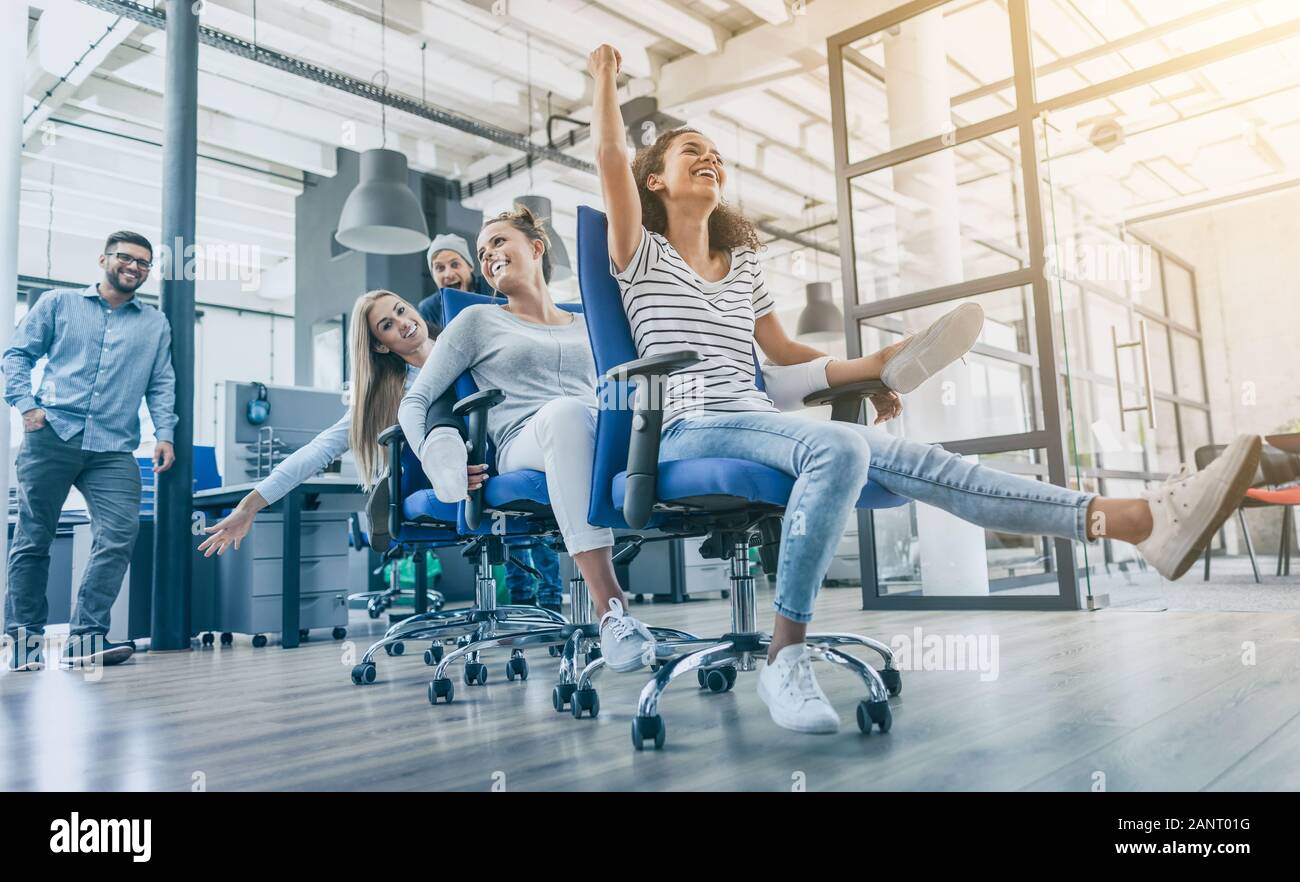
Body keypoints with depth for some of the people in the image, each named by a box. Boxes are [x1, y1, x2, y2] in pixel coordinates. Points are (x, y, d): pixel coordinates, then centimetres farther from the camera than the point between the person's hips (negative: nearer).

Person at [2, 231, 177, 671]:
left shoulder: (156, 325, 18)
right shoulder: (59, 302, 14)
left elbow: (161, 385, 14)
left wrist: (164, 433, 1)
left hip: (114, 449, 1)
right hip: (51, 436, -1)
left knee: (119, 536, -14)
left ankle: (85, 637, -8)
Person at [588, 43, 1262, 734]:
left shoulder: (742, 264, 26)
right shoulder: (641, 255, 10)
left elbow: (783, 352, 27)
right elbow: (610, 155, -3)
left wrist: (867, 371, 17)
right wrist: (605, 73, 8)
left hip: (756, 423, 5)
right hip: (688, 433, -5)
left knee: (910, 459, -18)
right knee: (838, 447, -36)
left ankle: (1138, 519, -31)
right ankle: (785, 657, -33)